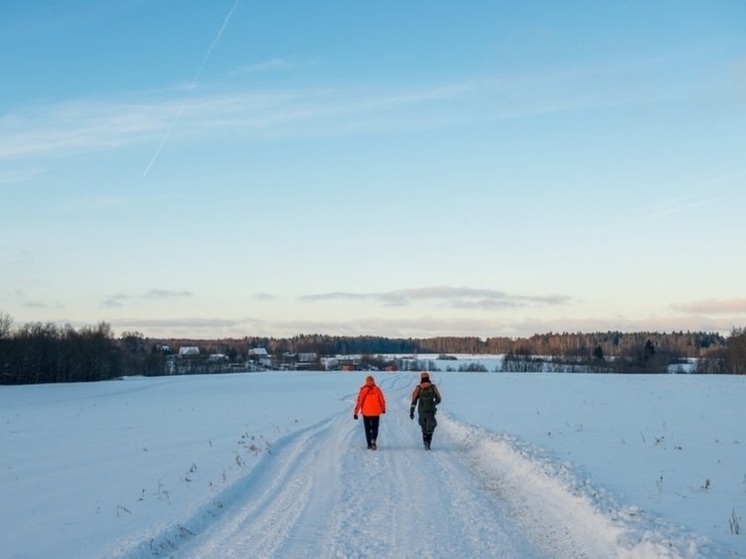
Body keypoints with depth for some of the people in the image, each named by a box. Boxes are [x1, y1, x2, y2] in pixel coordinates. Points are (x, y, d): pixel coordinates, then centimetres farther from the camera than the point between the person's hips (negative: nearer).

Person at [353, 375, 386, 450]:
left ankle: (369, 444, 14)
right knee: (375, 428, 7)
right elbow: (382, 401, 1)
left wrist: (355, 412, -4)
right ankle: (373, 441, -17)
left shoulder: (363, 390, -7)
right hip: (376, 413, 0)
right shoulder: (377, 390, -5)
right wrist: (383, 409, 19)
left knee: (367, 429, 14)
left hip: (366, 413, 0)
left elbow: (359, 401, -8)